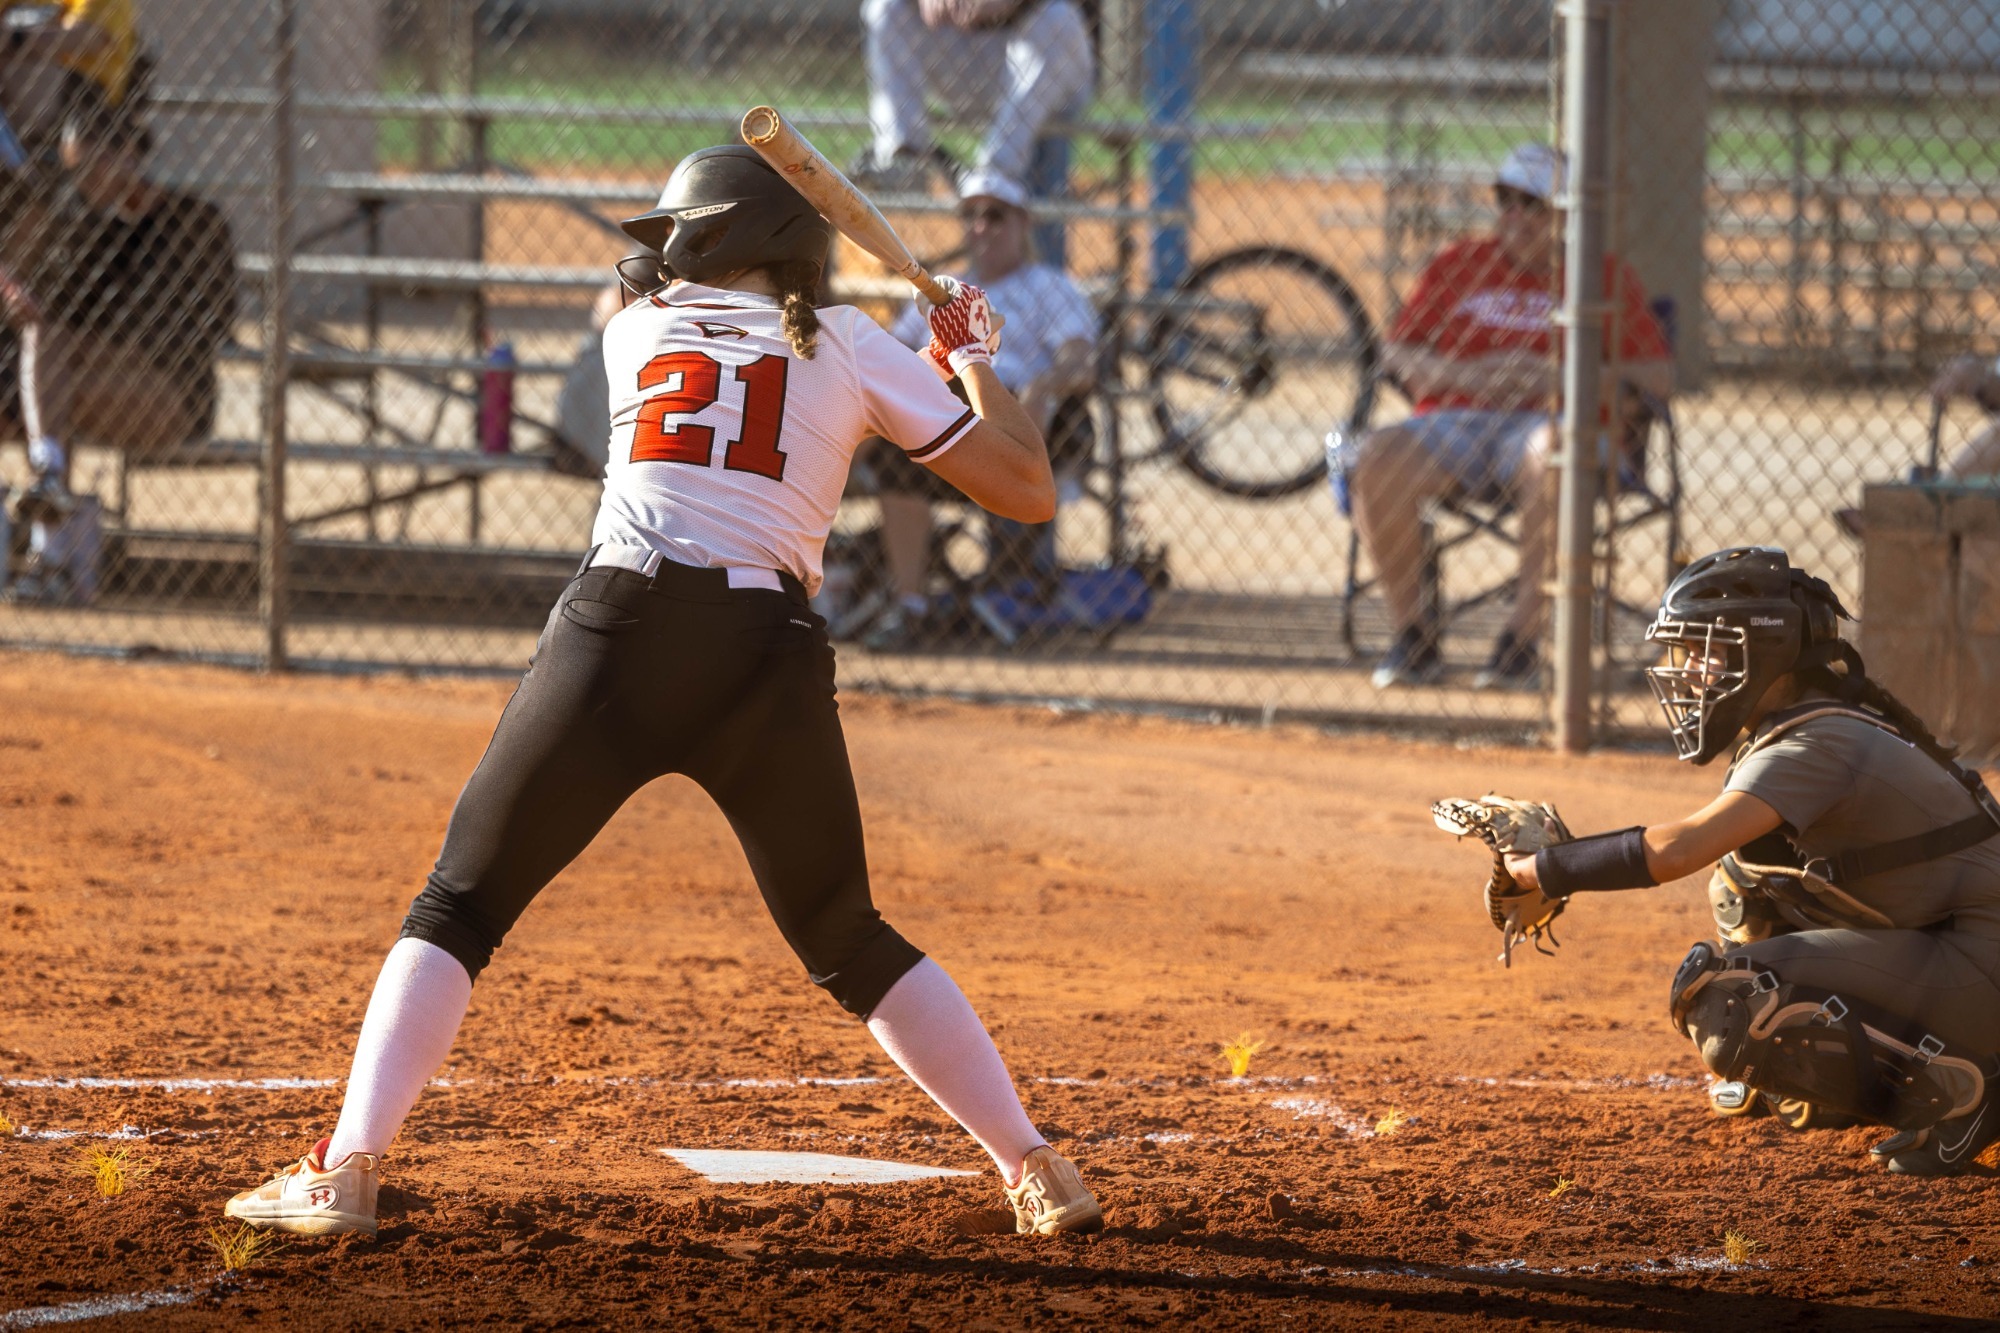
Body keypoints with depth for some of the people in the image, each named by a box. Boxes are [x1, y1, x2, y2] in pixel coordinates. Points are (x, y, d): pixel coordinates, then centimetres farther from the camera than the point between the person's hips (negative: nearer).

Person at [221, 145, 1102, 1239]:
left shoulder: (635, 331, 18)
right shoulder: (852, 347, 14)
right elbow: (1028, 491, 11)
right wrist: (971, 362, 28)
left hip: (618, 629, -1)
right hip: (769, 655, 1)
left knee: (459, 906, 7)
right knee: (850, 944, 18)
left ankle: (346, 1170, -8)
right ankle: (1034, 1171, 14)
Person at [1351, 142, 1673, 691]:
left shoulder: (1607, 277, 13)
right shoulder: (1456, 266, 20)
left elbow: (1658, 377, 5)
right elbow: (1396, 356, 13)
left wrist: (1563, 378, -10)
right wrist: (1464, 374, -8)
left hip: (1546, 422, -2)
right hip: (1452, 426, 2)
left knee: (1552, 452, -40)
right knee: (1378, 455, -30)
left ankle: (1523, 637, -32)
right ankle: (1413, 637, -19)